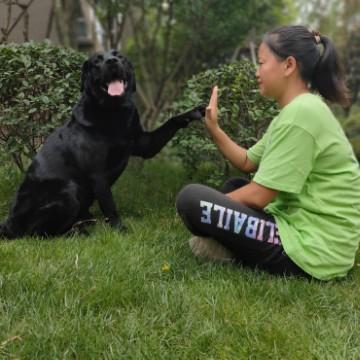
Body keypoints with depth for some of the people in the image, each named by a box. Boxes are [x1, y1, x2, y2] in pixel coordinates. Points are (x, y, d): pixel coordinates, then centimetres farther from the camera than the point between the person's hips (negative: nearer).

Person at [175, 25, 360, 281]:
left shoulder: (301, 113, -19)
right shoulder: (297, 110, 13)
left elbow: (259, 196, -18)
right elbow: (247, 162, 17)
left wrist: (210, 205, -1)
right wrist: (214, 128, 4)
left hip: (311, 249, -11)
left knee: (191, 198, -17)